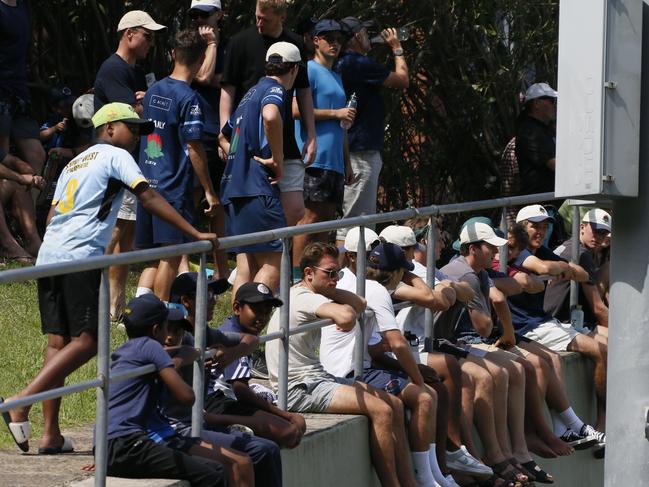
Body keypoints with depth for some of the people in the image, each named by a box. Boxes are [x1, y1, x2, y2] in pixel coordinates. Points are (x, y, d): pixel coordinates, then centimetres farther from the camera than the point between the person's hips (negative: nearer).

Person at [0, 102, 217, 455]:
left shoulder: (73, 163, 28)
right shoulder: (115, 155, 5)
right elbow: (149, 198, -6)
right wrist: (195, 234, -9)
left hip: (48, 256, 8)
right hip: (80, 259, -8)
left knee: (58, 342, 7)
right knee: (86, 341, -8)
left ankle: (50, 433, 2)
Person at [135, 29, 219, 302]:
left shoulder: (153, 91, 9)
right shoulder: (188, 98, -13)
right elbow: (193, 148, -15)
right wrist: (209, 192, -10)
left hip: (148, 185, 7)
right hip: (175, 189, -7)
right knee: (171, 256, -2)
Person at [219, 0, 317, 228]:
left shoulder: (295, 44, 9)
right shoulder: (242, 42, -2)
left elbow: (304, 92, 17)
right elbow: (227, 90, -2)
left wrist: (311, 136, 11)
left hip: (286, 145, 4)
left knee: (295, 211, -2)